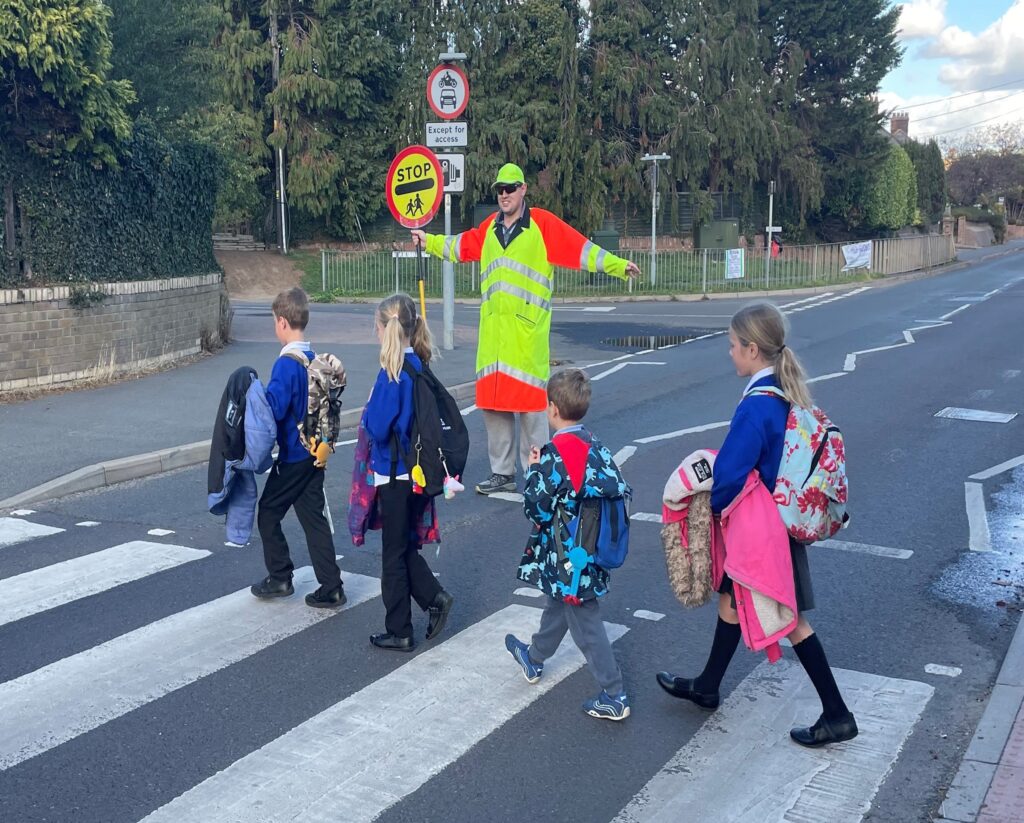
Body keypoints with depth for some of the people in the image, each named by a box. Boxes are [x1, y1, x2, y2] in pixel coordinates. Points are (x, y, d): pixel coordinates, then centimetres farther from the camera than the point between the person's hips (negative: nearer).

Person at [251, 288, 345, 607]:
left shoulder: (286, 364, -19)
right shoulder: (315, 360, 7)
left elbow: (275, 408, -26)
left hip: (292, 457, -7)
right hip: (314, 452, 7)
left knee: (268, 513, 11)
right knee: (314, 519, 9)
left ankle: (280, 578, 20)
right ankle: (331, 589, 8)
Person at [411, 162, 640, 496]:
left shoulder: (543, 224, -1)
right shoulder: (489, 227, 17)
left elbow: (580, 248, -7)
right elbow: (462, 245, 32)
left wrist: (618, 266, -15)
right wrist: (428, 241, 38)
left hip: (528, 329, -6)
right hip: (493, 327, 6)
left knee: (530, 399, -4)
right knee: (492, 399, 8)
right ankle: (502, 473, 19)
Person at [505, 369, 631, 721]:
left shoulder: (554, 455, -23)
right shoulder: (595, 445, -3)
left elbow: (536, 509, -19)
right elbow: (618, 489, 0)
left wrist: (533, 470, -7)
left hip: (565, 557, -8)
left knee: (585, 624, 2)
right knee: (558, 605, 26)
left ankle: (614, 697, 9)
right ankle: (534, 658, 48)